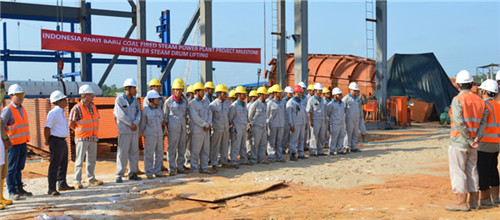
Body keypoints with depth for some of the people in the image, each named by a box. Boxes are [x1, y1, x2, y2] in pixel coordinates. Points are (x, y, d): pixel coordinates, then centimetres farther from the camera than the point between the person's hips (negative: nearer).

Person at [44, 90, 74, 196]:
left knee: (63, 164, 18)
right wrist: (47, 141, -9)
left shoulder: (61, 112, 13)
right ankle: (52, 189, 0)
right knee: (54, 165, -5)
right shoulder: (53, 112, -16)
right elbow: (47, 128, -18)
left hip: (63, 141, 9)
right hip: (56, 141, -9)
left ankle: (62, 184, 32)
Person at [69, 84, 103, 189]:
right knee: (79, 160, -3)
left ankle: (91, 179, 23)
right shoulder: (77, 108, -11)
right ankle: (77, 181, 2)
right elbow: (71, 124, -9)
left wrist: (95, 132, 12)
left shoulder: (93, 107, 10)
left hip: (93, 138, 7)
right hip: (82, 139, -7)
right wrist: (80, 132, -1)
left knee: (92, 159, 13)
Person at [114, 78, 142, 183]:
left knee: (134, 152, 8)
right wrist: (131, 124, -10)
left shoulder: (135, 100, 11)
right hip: (124, 130, -6)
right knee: (122, 153, -4)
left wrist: (135, 123, -13)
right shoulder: (119, 100, -6)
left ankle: (132, 173, 16)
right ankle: (119, 175, 2)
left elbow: (138, 113, 5)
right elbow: (121, 115, -13)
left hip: (134, 130, 6)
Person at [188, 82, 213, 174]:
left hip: (206, 129, 7)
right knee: (195, 150, 0)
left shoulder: (206, 101, 14)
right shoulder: (192, 103, -9)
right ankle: (194, 169, 9)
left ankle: (204, 168, 18)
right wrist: (206, 125, -11)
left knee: (206, 150, 10)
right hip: (197, 130, -7)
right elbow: (195, 118, -15)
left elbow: (209, 113, 10)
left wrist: (209, 124, -6)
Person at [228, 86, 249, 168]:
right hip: (237, 129, -8)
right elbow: (230, 118, -7)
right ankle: (234, 162, -2)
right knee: (235, 146, -5)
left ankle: (244, 160, 23)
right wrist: (231, 126, -1)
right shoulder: (234, 105, -12)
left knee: (243, 146, 15)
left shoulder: (244, 104, 12)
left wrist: (247, 123, 17)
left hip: (244, 128, 8)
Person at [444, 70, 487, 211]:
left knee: (457, 172, -1)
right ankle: (474, 201, 18)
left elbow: (459, 122, -21)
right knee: (472, 171, 13)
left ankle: (461, 201, 0)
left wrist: (469, 140, -14)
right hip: (473, 143, 6)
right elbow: (483, 121, 0)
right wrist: (477, 139, -9)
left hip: (459, 141, -6)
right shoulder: (479, 101, 8)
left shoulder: (458, 99, -11)